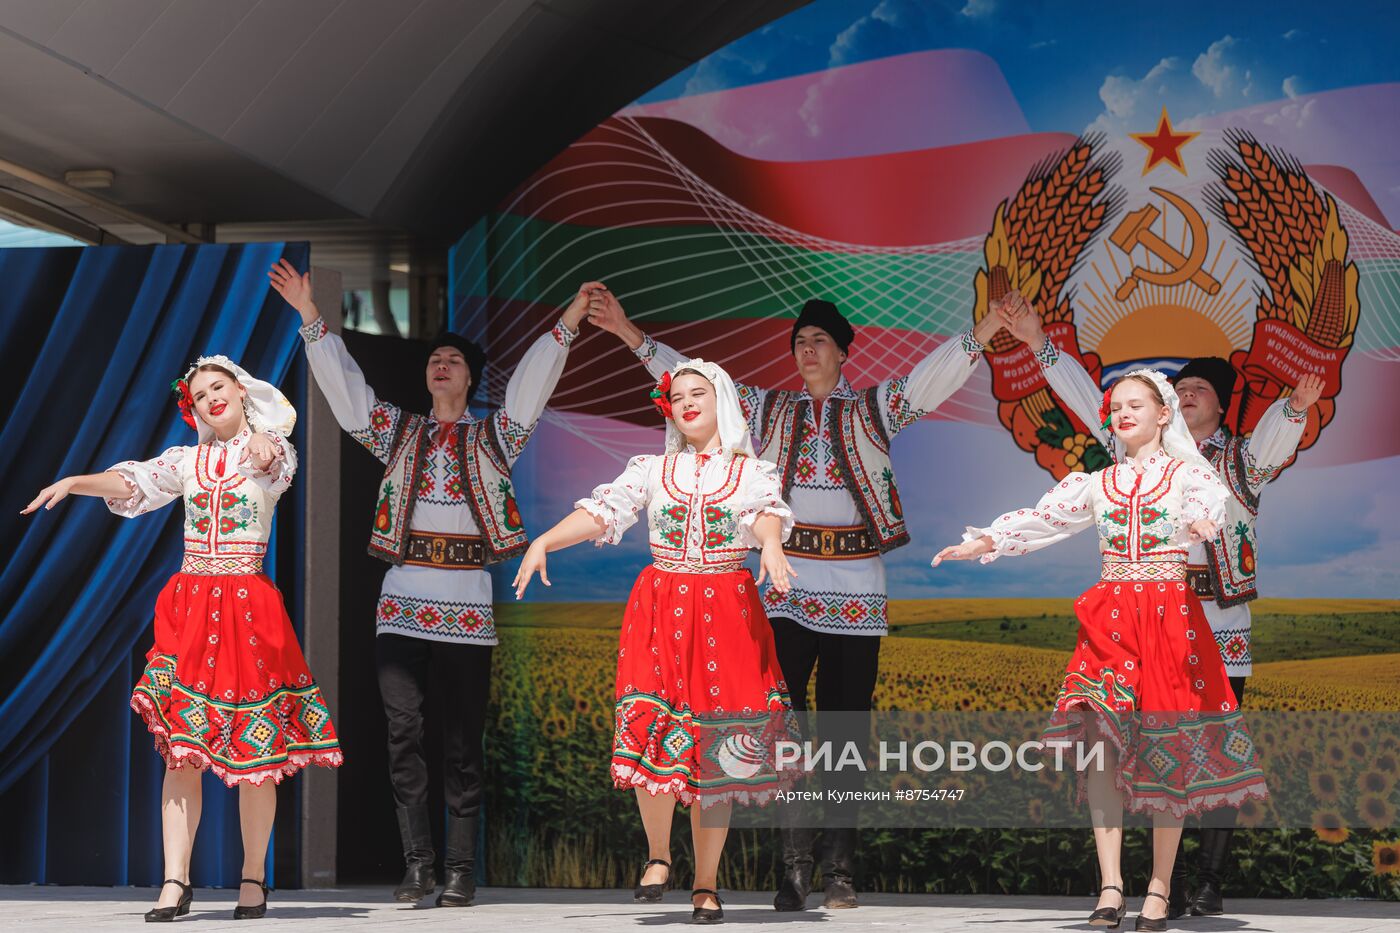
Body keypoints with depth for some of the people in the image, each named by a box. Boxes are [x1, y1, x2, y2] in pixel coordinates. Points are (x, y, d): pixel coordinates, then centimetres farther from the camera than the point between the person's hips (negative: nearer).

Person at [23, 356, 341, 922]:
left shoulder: (271, 449, 6)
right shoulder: (187, 461, 16)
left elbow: (274, 465, -17)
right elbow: (132, 482, 5)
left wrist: (265, 449, -41)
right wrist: (73, 482, -13)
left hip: (248, 608, -3)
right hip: (191, 604, 3)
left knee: (256, 747, -1)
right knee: (180, 743, -5)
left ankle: (253, 879, 8)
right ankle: (175, 881, -5)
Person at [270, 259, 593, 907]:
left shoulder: (493, 436, 11)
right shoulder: (398, 431, 15)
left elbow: (532, 382, 1)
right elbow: (343, 385, 9)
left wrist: (567, 324, -9)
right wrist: (312, 319, 1)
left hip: (468, 607, -1)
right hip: (402, 601, 1)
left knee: (463, 742, 1)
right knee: (403, 729, -8)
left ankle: (460, 869, 5)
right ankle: (418, 864, -4)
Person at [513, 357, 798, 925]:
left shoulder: (752, 471, 8)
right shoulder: (651, 469, 13)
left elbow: (767, 513, -12)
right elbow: (602, 511, 1)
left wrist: (770, 544, -36)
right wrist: (543, 541, -16)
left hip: (727, 613, -1)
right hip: (660, 611, 1)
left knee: (715, 748, -1)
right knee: (652, 734, -13)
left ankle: (706, 885, 8)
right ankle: (658, 855, 10)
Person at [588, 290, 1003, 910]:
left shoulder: (873, 410, 8)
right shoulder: (769, 411, 12)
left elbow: (934, 375, -4)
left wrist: (987, 328, -19)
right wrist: (631, 335, 3)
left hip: (856, 593, -1)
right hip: (788, 589, 1)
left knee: (845, 731, 2)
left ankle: (839, 870, 6)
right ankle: (794, 869, -6)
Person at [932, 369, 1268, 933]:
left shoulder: (1187, 474, 4)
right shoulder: (1098, 483, 16)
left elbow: (1213, 500, -17)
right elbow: (1043, 519, 12)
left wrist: (1206, 524, -41)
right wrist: (985, 543, -2)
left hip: (1170, 619, -3)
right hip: (1109, 621, 3)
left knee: (1167, 755, -2)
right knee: (1102, 742, -8)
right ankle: (1109, 887, -7)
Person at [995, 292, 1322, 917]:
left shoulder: (1245, 459, 5)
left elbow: (1275, 435, -18)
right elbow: (1088, 398, 7)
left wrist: (1295, 408, -42)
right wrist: (1040, 344, -3)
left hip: (1223, 634, -2)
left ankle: (1210, 882, 3)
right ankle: (1169, 885, 4)